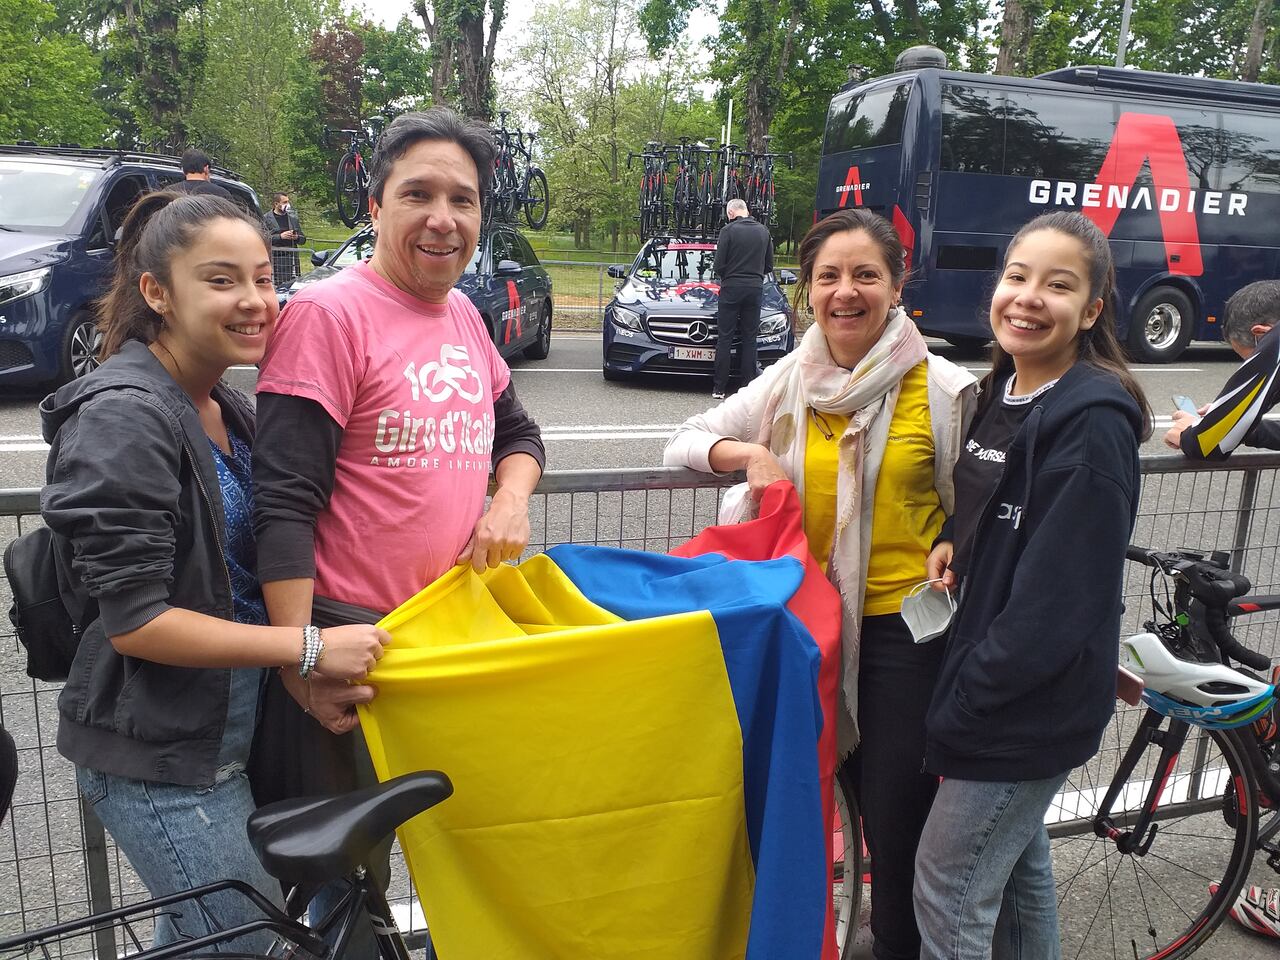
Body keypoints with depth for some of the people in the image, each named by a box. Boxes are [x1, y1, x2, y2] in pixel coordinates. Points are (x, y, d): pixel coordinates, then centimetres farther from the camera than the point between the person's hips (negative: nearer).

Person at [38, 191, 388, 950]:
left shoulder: (231, 409, 6)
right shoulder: (124, 417, -20)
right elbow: (132, 621, -23)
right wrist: (309, 647, -25)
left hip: (227, 730, 8)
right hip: (158, 757, -8)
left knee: (192, 936, 24)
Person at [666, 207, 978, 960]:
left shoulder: (944, 389, -5)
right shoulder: (788, 383, 3)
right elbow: (683, 443, 6)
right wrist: (747, 452, -12)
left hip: (904, 625, -3)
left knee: (896, 815, 6)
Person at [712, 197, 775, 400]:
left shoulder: (729, 230, -7)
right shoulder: (763, 231, 7)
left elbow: (719, 266, -9)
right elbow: (769, 266, 12)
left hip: (731, 288, -4)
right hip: (755, 289, 4)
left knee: (724, 338, 1)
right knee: (749, 339, 9)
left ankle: (719, 388, 0)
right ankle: (748, 387, 8)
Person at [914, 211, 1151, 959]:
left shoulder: (1092, 423, -21)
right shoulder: (1004, 391, 4)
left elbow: (1055, 601, -23)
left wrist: (960, 711, -16)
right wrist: (954, 542, -5)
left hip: (1032, 704, -8)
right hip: (1001, 685, 8)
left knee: (947, 891, 4)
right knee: (1018, 861, 25)